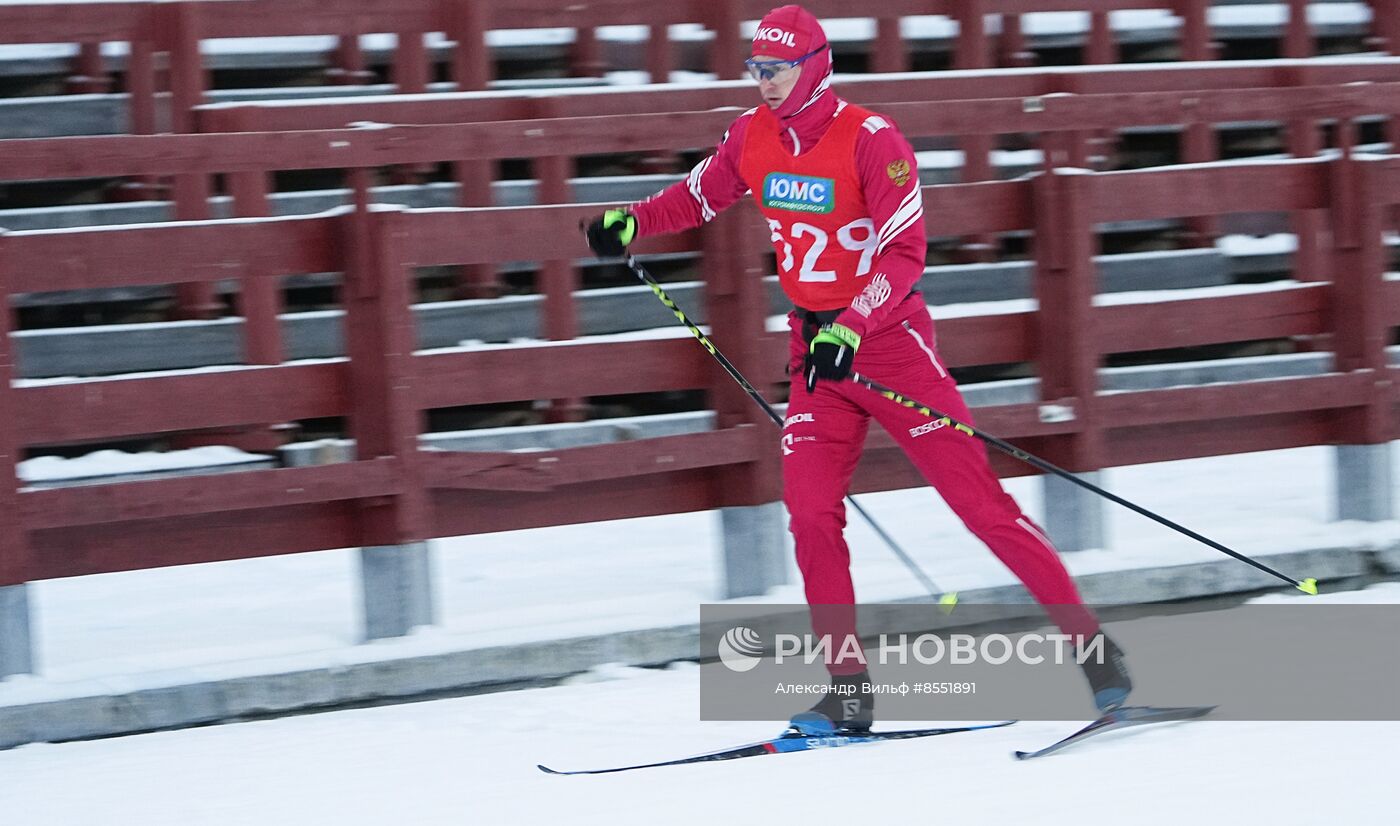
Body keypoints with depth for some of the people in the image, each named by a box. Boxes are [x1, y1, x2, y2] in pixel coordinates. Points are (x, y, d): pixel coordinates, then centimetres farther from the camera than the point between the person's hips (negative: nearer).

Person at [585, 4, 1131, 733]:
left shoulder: (870, 140, -17)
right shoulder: (752, 138, 1)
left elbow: (904, 255, -21)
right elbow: (699, 197, 19)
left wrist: (851, 330, -33)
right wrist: (630, 223, 1)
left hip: (888, 337, -6)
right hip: (814, 344, 6)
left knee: (978, 501, -7)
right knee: (809, 509, -8)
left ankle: (1092, 648, 1)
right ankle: (849, 690, -2)